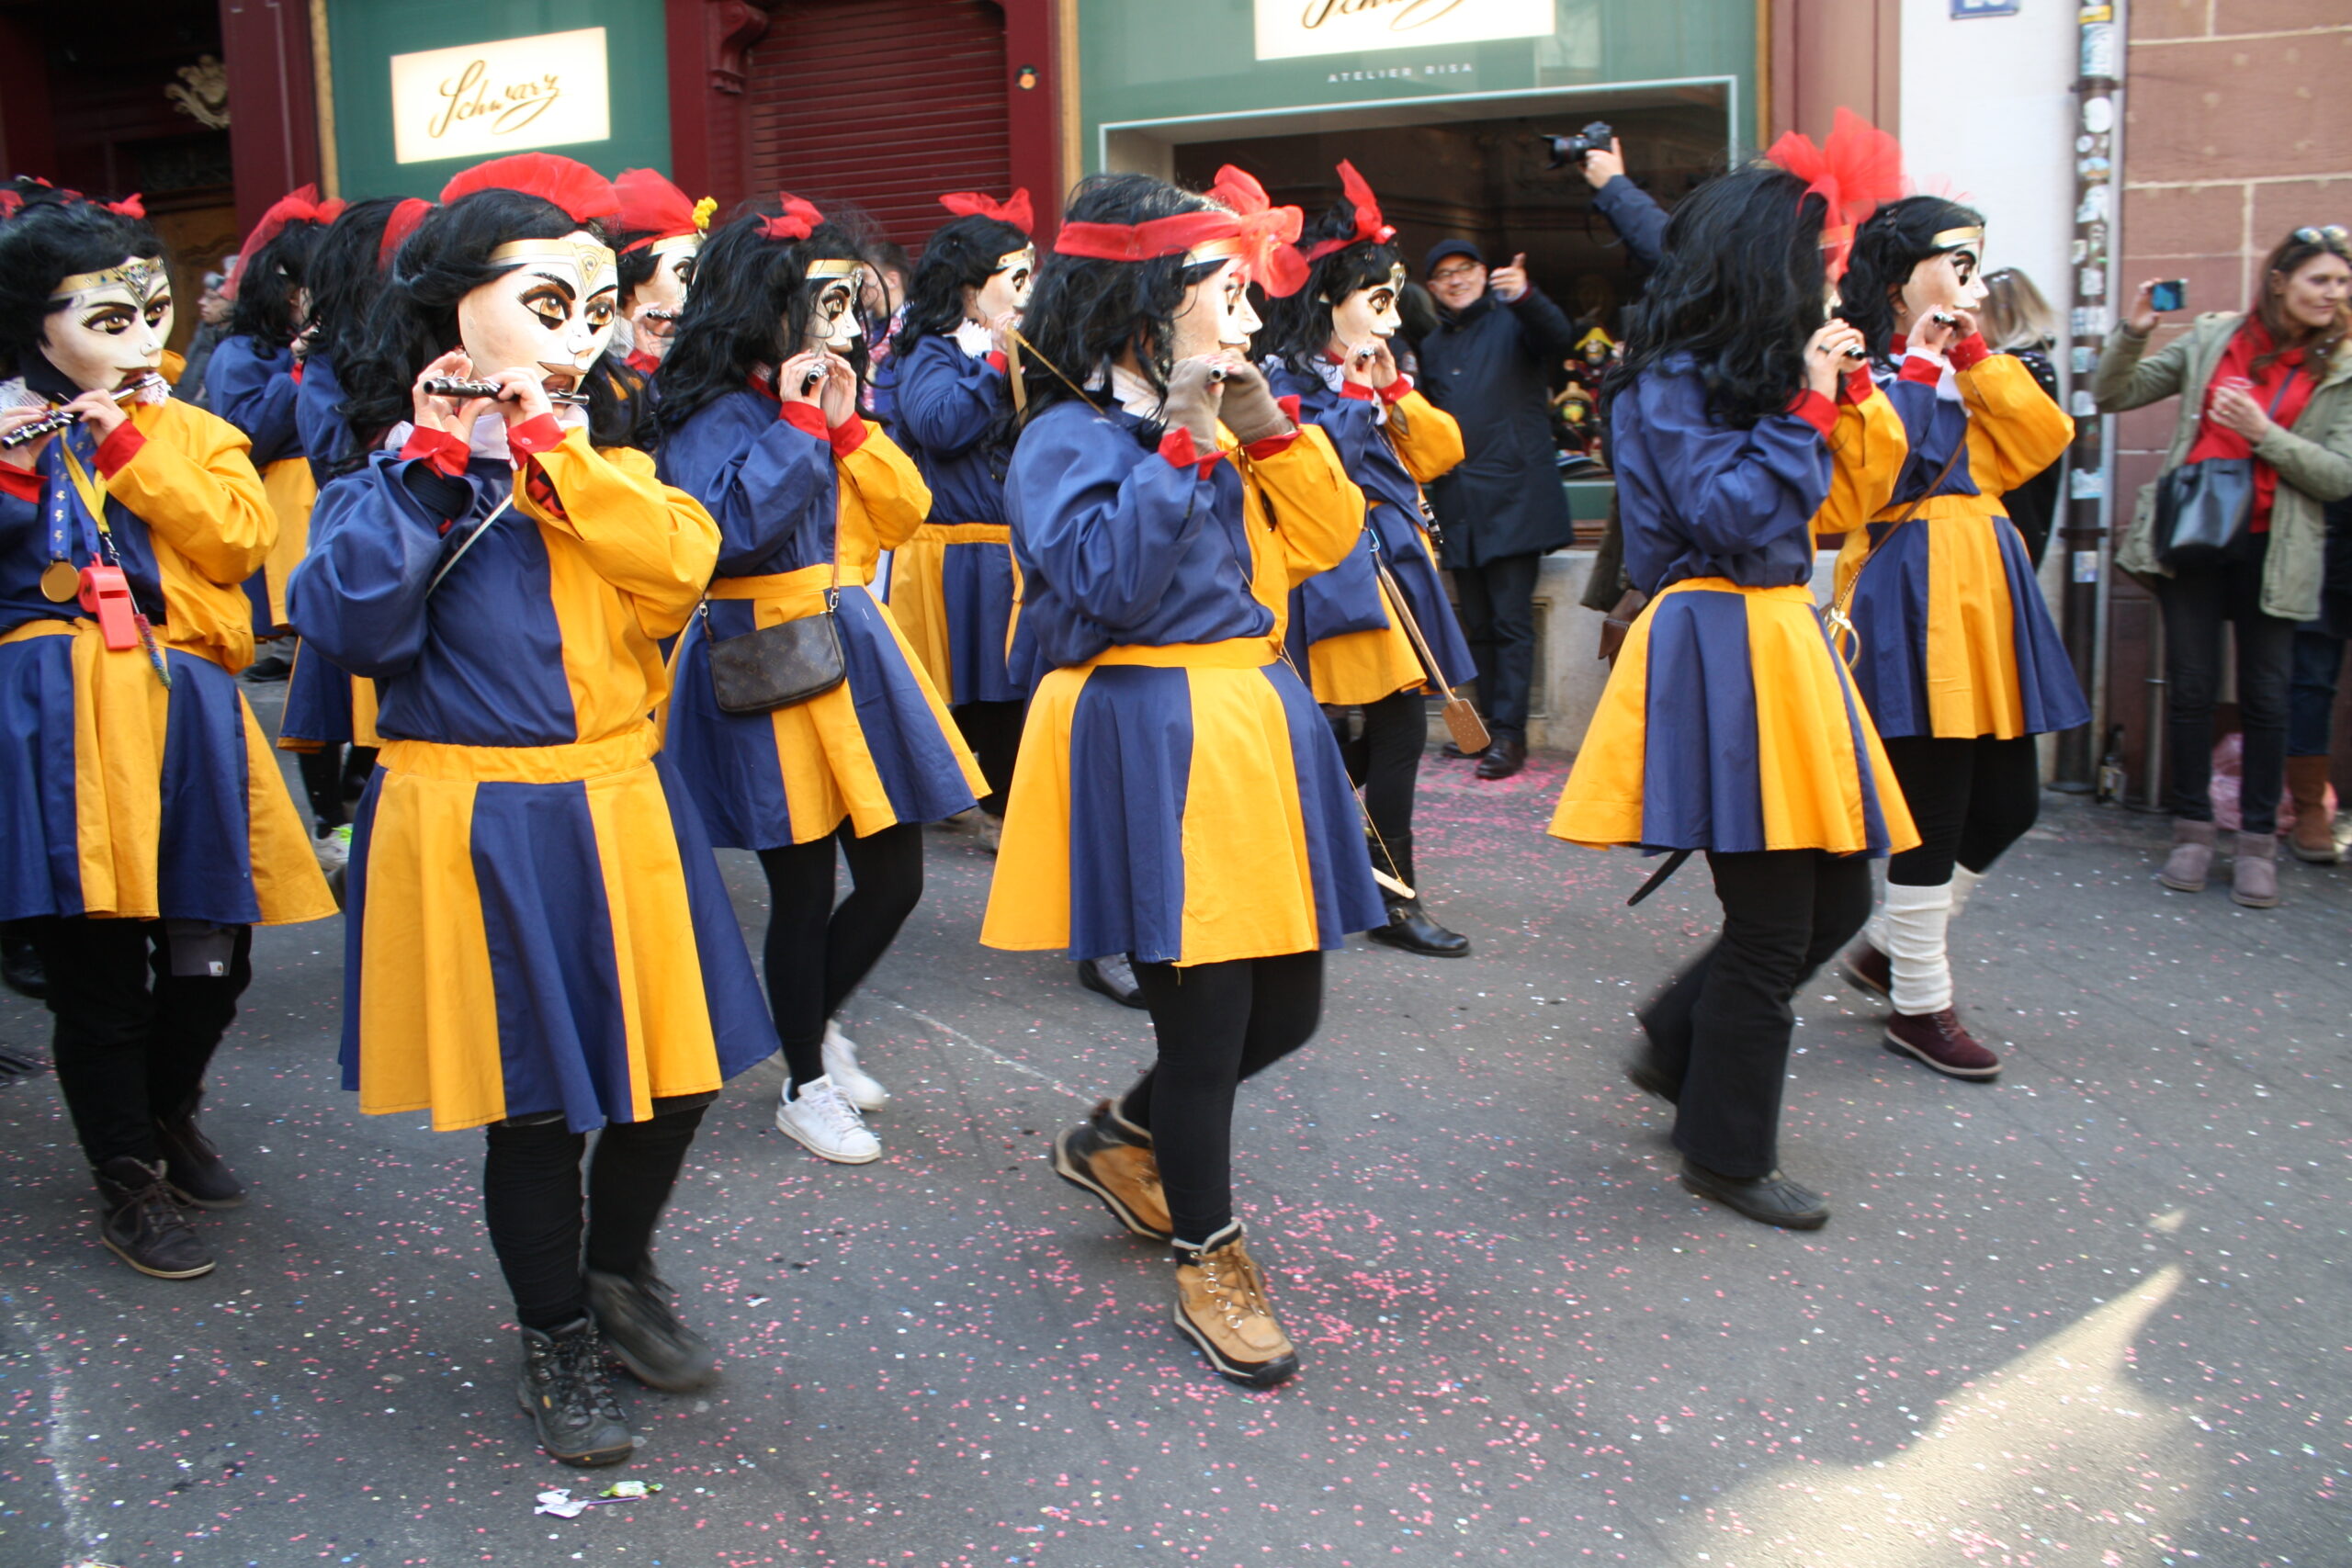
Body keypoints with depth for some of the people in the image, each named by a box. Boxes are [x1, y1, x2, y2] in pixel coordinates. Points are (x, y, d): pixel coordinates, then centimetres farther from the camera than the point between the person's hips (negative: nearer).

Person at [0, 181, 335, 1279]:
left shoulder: (194, 432, 12)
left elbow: (240, 539, -7)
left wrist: (131, 441, -10)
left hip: (183, 719, 3)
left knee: (210, 960, 8)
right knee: (97, 971, 1)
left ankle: (168, 1114, 37)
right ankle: (127, 1182, 19)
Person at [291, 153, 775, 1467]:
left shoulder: (611, 460, 9)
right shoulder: (397, 479, -4)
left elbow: (684, 566, -10)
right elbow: (351, 628, -18)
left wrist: (552, 451, -16)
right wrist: (429, 467, -20)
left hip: (624, 809, 5)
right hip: (483, 829, -4)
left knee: (673, 1071, 12)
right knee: (535, 1105, 7)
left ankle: (622, 1274, 40)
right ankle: (558, 1342, 29)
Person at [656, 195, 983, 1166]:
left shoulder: (827, 396, 13)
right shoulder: (718, 416, -10)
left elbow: (906, 512, 9)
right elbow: (729, 530, -27)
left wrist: (846, 423, -4)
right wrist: (794, 421, -18)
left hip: (852, 647, 8)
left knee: (894, 876, 9)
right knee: (804, 888, 2)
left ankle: (815, 1022, 34)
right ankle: (805, 1086, 21)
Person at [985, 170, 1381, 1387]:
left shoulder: (1226, 423, 14)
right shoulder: (1071, 440, -9)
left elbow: (1328, 538, 7)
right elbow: (1110, 580, -23)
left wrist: (1263, 423, -4)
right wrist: (1181, 443, -22)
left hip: (1254, 723, 8)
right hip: (1149, 745, -8)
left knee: (1284, 1006, 13)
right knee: (1206, 1012, -2)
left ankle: (1122, 1143, 38)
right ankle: (1209, 1261, 20)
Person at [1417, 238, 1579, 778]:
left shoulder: (1513, 322, 2)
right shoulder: (1431, 347, 19)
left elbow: (1558, 338, -19)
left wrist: (1525, 296, -39)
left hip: (1513, 500, -6)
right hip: (1459, 506, 6)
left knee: (1512, 622, -8)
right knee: (1478, 625, 10)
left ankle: (1510, 734, -7)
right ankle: (1488, 723, 16)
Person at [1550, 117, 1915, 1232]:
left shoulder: (1750, 371, 14)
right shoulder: (1670, 383, -11)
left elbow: (1844, 500, 17)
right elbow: (1734, 517, -20)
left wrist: (1844, 391, 6)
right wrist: (1805, 406, -13)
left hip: (1779, 640, 9)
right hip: (1721, 653, -9)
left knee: (1835, 898, 13)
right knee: (1770, 928, -2)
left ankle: (1677, 1044, 31)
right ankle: (1727, 1152, 15)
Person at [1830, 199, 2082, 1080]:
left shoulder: (1962, 368, 19)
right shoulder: (1864, 372, -6)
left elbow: (2043, 440, 7)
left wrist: (1973, 358, 2)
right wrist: (1916, 370, -17)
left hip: (1984, 587, 9)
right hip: (1912, 595, -9)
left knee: (2008, 805, 11)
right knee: (1936, 813, -3)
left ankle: (1889, 947, 28)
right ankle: (1920, 1006, 11)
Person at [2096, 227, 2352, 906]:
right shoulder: (2212, 338, 5)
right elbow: (2113, 396, 8)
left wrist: (2264, 434, -17)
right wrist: (2133, 332, -8)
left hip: (2271, 550, 0)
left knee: (2265, 697, 2)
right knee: (2190, 689, 3)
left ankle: (2258, 841, 13)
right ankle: (2192, 830, 15)